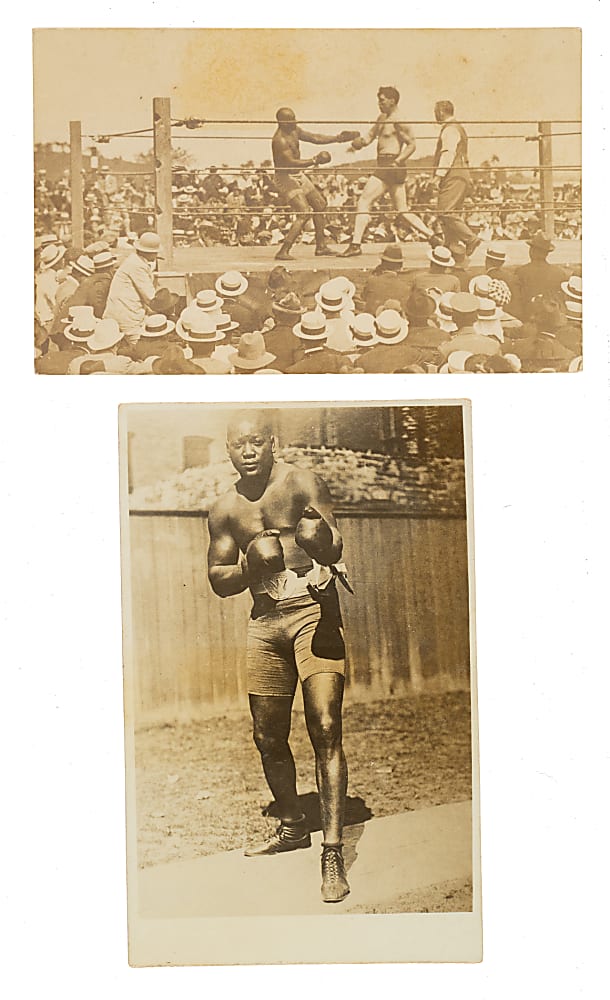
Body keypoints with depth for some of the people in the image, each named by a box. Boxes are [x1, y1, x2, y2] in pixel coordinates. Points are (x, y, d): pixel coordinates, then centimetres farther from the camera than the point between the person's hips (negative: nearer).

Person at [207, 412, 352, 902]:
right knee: (268, 736, 11)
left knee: (325, 729, -12)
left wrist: (326, 546, -39)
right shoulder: (225, 510, 9)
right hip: (265, 622, 5)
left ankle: (333, 852, -5)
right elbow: (217, 578, 12)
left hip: (314, 611, -5)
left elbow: (333, 548, -14)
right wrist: (250, 568, -9)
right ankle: (292, 827, 33)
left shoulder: (303, 484, -5)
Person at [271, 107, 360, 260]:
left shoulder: (294, 130, 5)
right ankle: (283, 252, -20)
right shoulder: (280, 140, -24)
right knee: (304, 213, -20)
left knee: (320, 205, 17)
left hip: (298, 176, 10)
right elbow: (291, 162, -32)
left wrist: (337, 138, 10)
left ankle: (321, 247, 26)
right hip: (286, 179, -10)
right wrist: (314, 161, -32)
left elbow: (315, 138, 13)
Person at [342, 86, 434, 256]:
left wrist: (397, 161, -23)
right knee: (403, 212, 10)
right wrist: (360, 142, -1)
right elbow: (370, 136, 20)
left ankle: (356, 245, -11)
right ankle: (432, 237, 9)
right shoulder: (382, 118, 18)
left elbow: (412, 145, -13)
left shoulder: (399, 122, -10)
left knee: (364, 202, -9)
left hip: (390, 167, -10)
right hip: (385, 167, 10)